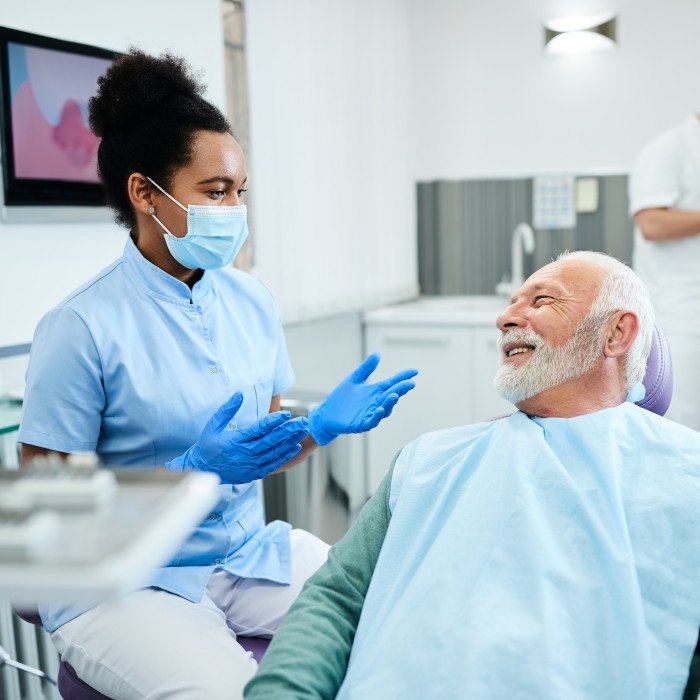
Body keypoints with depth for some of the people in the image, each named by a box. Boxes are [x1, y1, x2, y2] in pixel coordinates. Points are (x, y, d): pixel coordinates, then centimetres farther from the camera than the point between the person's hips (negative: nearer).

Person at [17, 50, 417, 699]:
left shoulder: (252, 300, 3)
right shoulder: (84, 327, -15)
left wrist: (320, 427, -10)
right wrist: (190, 471, -24)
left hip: (250, 551, 6)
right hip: (123, 581, -5)